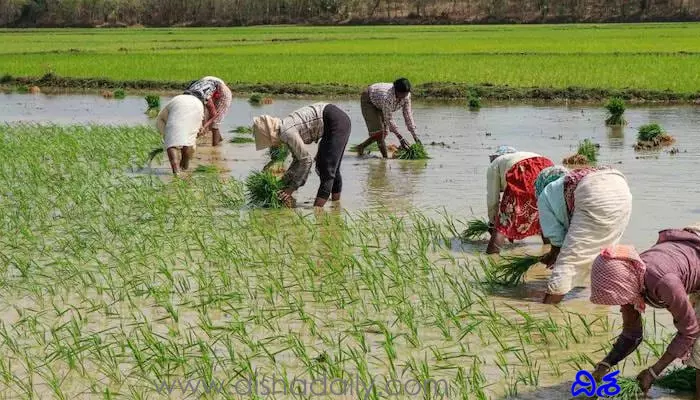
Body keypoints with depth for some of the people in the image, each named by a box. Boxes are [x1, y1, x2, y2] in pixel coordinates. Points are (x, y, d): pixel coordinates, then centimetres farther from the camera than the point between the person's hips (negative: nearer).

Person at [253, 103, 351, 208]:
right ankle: (336, 202, 23)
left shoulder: (287, 132, -18)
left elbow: (307, 160, -14)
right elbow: (298, 158, 15)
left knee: (327, 168, -11)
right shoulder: (284, 130, 9)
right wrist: (285, 181, 10)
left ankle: (317, 208, -13)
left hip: (336, 121, -10)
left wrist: (292, 187, -8)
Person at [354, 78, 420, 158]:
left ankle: (361, 146, 20)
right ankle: (385, 157, -12)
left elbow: (408, 114, -18)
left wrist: (415, 136, -22)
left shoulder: (406, 95, -23)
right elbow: (388, 119, -38)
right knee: (378, 130, -19)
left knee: (384, 133, 4)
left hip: (379, 104, 7)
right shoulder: (387, 97, -42)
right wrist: (400, 138, -40)